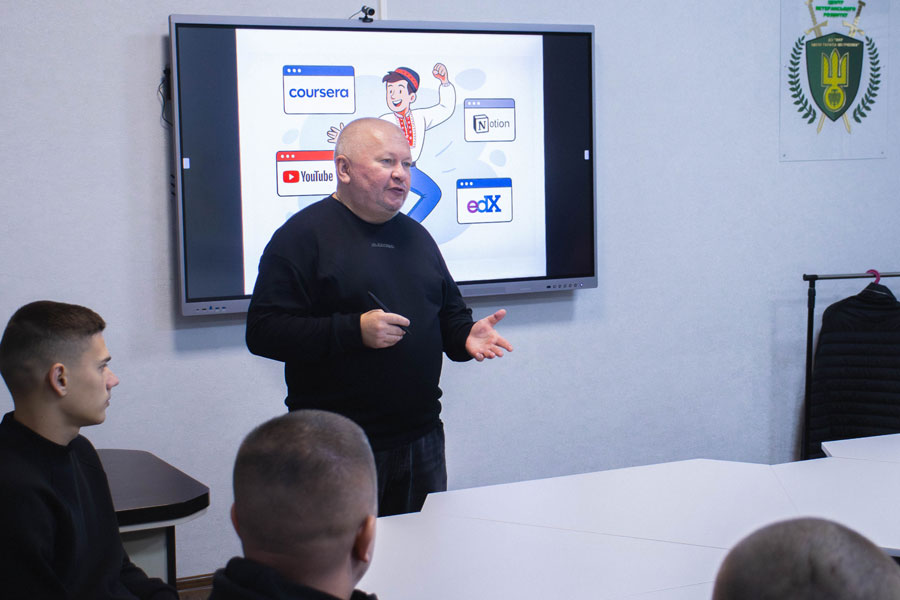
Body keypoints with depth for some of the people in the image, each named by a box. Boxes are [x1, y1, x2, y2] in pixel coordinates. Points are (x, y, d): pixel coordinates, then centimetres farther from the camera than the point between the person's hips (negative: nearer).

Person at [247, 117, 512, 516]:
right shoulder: (303, 235, -6)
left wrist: (467, 336, 3)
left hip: (421, 438, 6)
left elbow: (450, 315, 27)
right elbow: (263, 332, -14)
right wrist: (354, 331, -22)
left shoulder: (416, 236, 16)